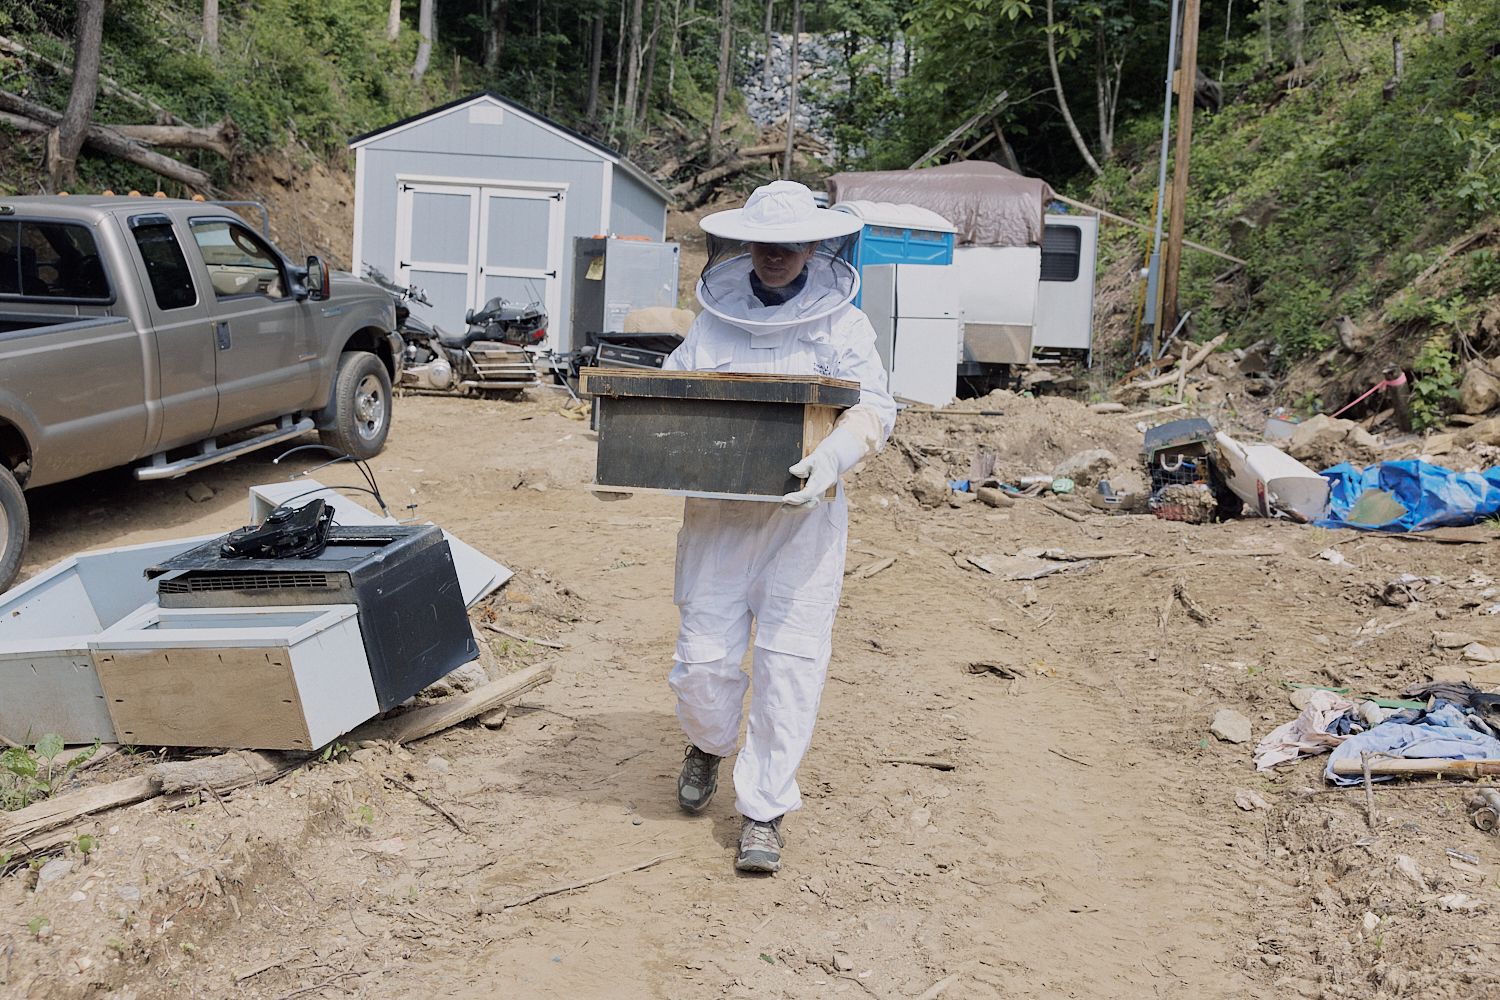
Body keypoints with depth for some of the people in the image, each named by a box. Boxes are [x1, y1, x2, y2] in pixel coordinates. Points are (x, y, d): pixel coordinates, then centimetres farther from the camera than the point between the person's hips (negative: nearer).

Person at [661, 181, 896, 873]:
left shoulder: (842, 325, 2)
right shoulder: (713, 323, 11)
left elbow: (873, 407, -10)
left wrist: (832, 455, -30)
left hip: (802, 517, -2)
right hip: (715, 514, 2)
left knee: (790, 662, -3)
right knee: (703, 657, 3)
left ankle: (764, 809, 11)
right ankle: (709, 744, 37)